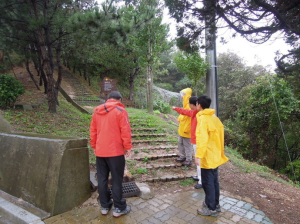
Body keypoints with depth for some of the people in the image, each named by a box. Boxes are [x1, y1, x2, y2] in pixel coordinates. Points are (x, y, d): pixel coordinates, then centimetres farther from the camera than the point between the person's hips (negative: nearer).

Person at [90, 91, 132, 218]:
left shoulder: (97, 111, 9)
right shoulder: (120, 110, -8)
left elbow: (93, 131, 11)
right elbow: (125, 131, -13)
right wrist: (128, 147, -4)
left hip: (100, 151, 5)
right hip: (115, 151, -5)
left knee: (102, 179, 14)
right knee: (116, 180, 5)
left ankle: (104, 206, 26)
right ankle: (119, 208, 16)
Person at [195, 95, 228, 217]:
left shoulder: (202, 118, -19)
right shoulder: (214, 117, 8)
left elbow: (202, 138, -28)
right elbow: (219, 133, 16)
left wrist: (198, 155, -29)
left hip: (208, 157, -9)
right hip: (216, 155, 9)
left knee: (207, 182, 5)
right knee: (214, 180, 19)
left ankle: (211, 208, 18)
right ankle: (215, 204, 33)